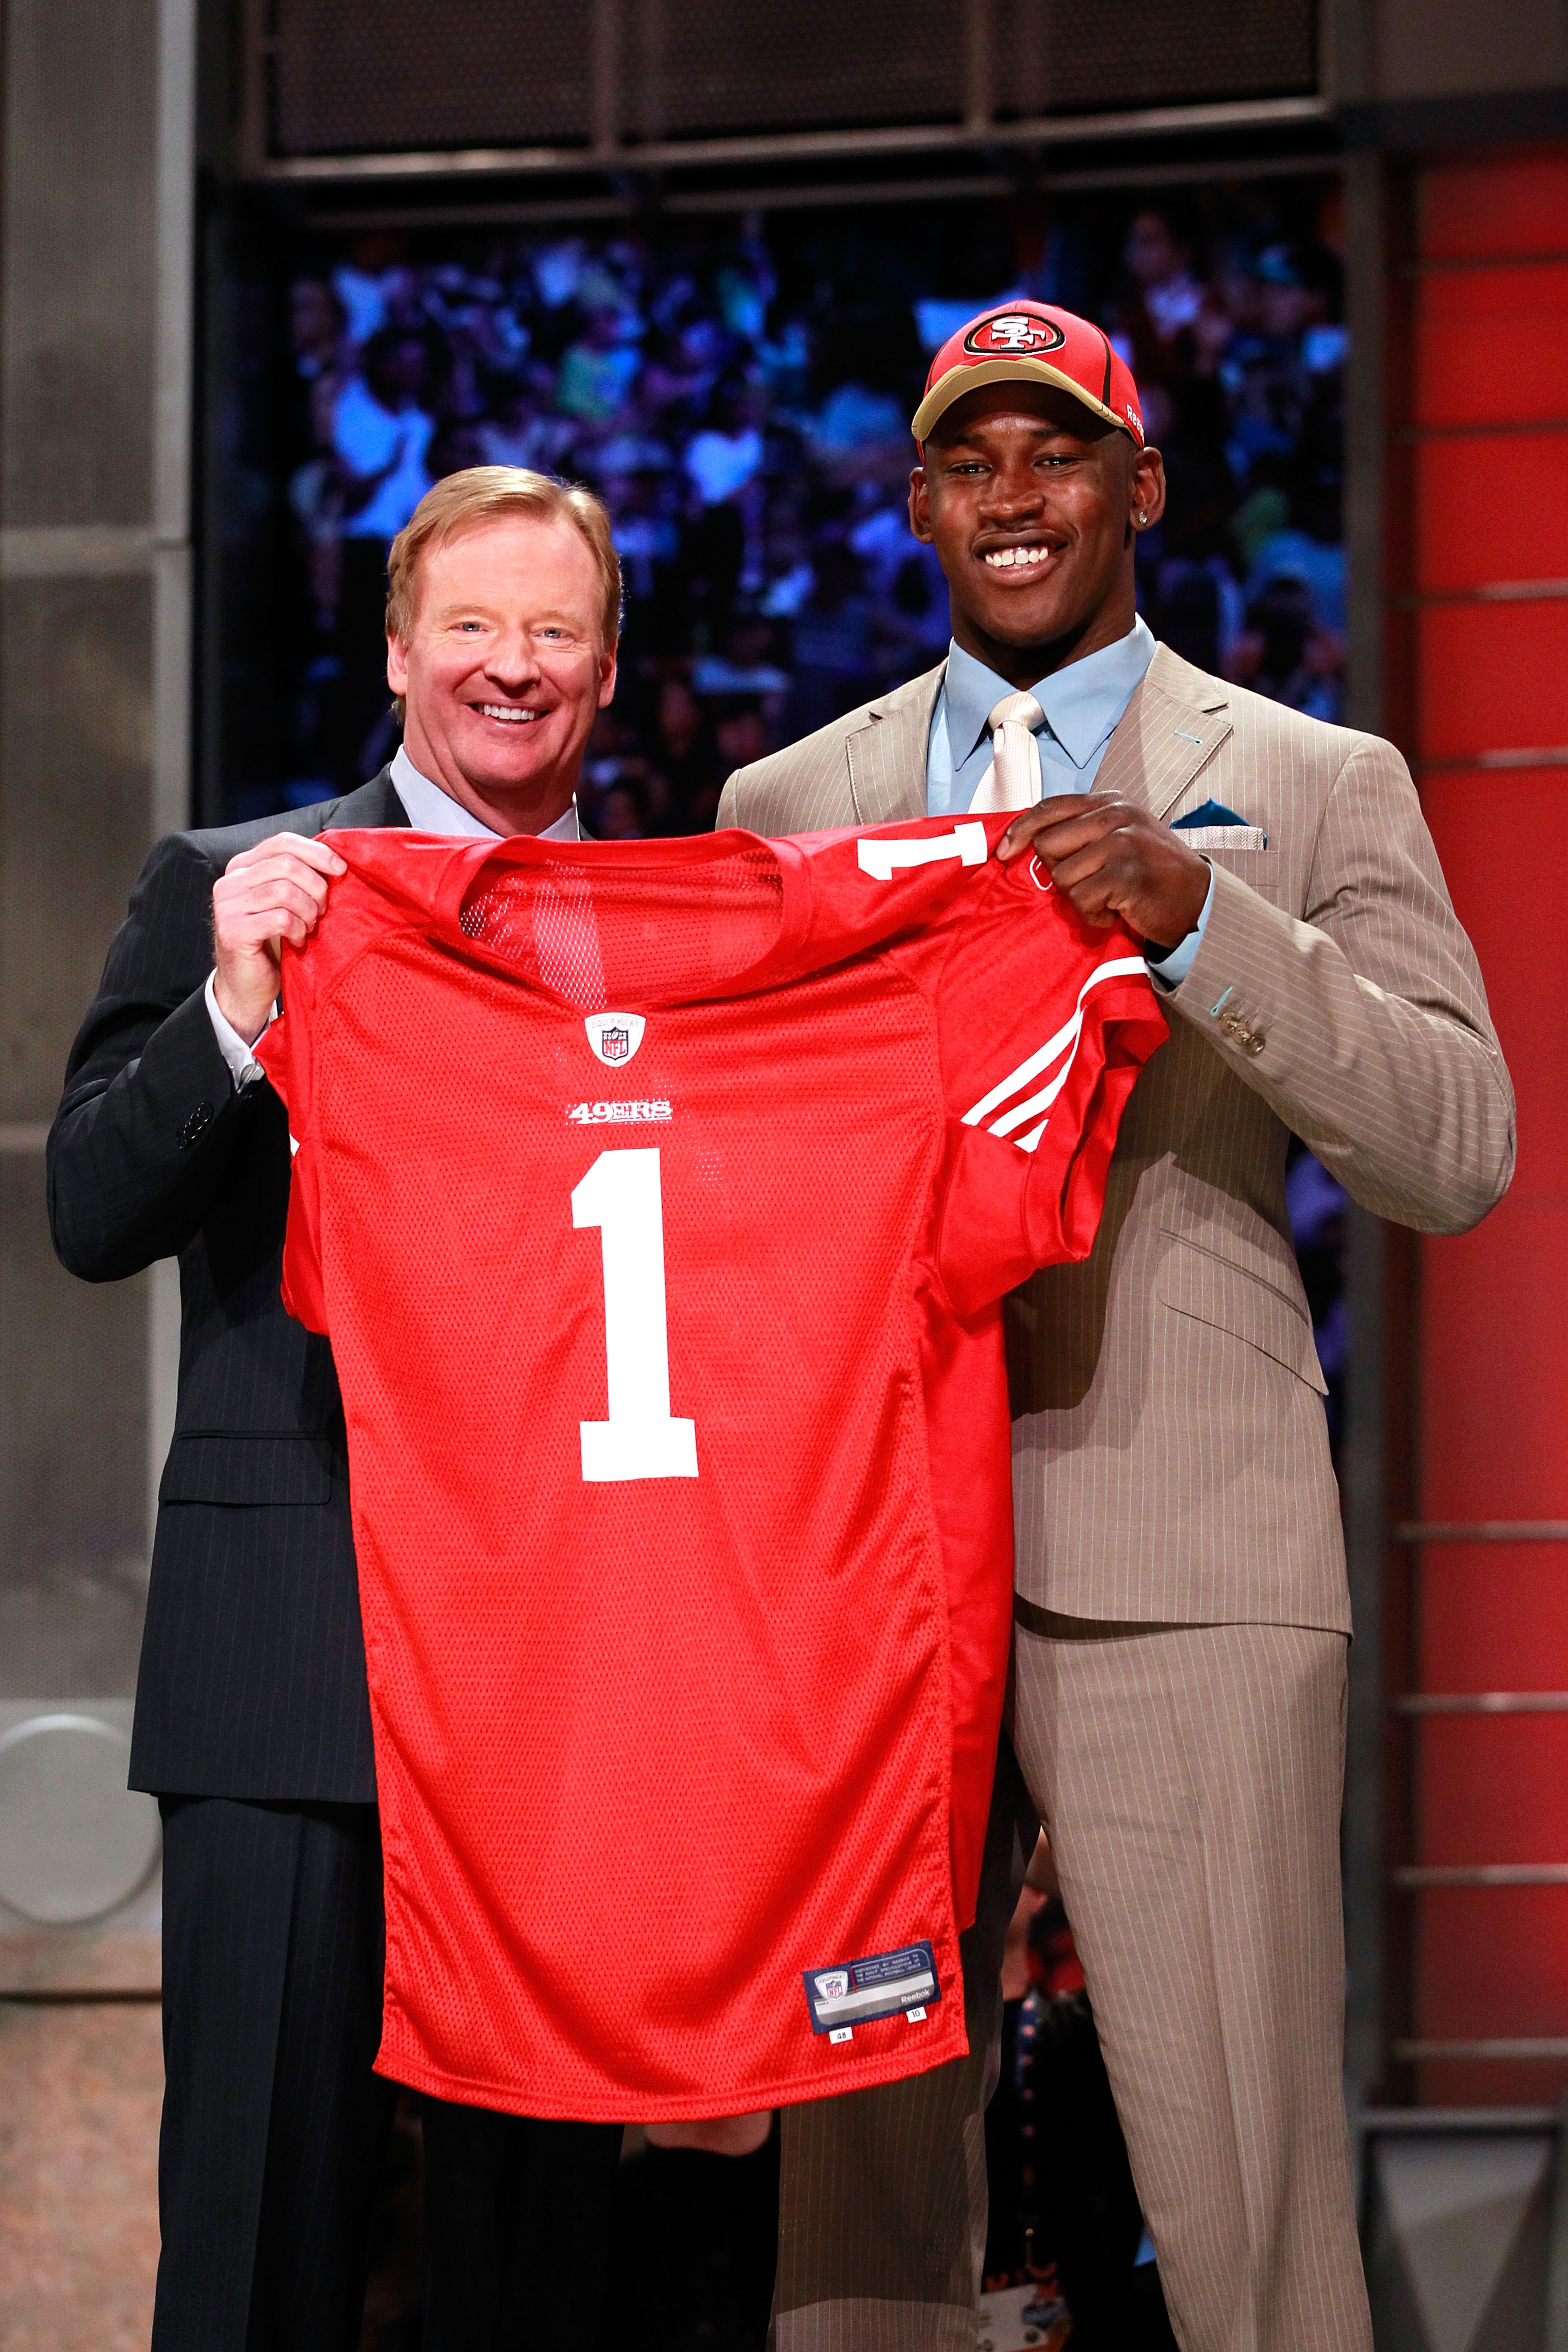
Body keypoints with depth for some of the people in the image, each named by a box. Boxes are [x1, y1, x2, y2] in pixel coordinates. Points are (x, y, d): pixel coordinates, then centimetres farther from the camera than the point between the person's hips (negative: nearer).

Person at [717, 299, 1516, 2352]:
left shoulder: (1316, 788, 8)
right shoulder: (784, 806, 17)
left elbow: (1461, 1156, -4)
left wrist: (1199, 919, -17)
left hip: (1180, 1566, -3)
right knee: (859, 2170, 6)